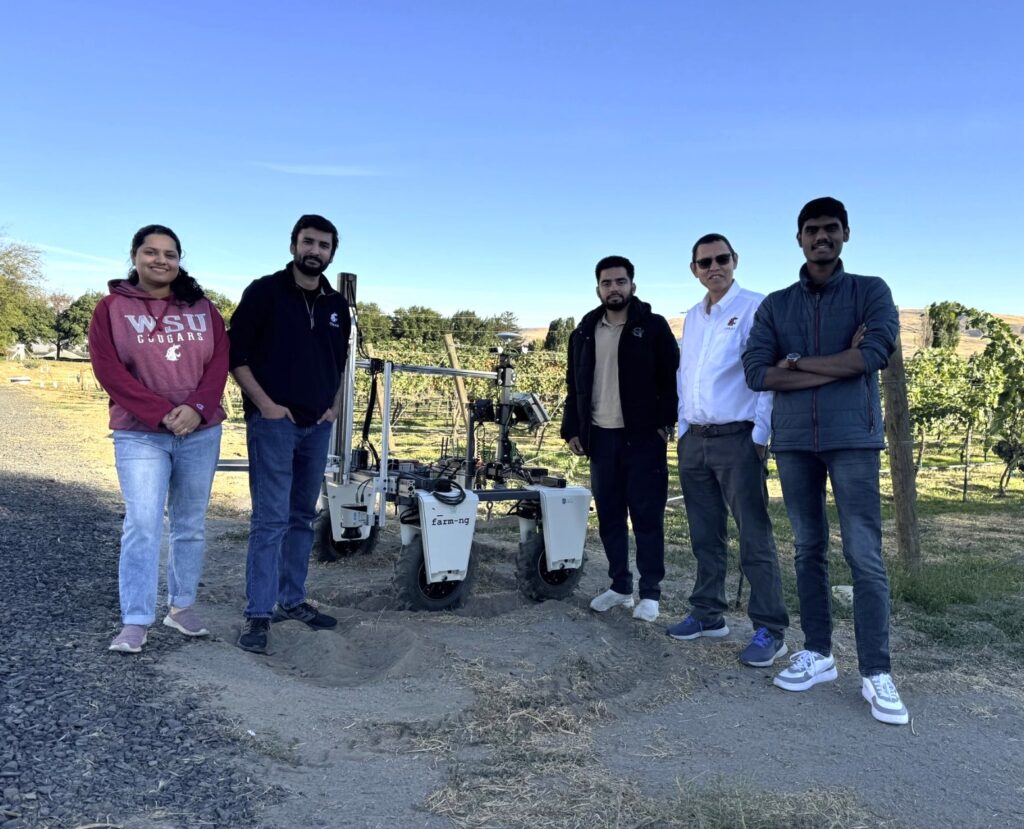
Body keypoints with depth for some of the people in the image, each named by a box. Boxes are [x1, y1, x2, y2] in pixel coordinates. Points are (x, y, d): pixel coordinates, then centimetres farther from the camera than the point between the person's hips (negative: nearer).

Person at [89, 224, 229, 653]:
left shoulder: (202, 308, 9)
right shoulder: (112, 307, 2)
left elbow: (220, 361, 1)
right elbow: (109, 370, -6)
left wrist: (196, 408, -16)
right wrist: (162, 414, -15)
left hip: (201, 433, 3)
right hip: (140, 435, -2)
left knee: (191, 525, 9)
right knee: (142, 524, -8)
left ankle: (181, 606, 22)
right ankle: (135, 622, -1)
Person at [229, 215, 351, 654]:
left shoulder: (337, 306, 12)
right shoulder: (264, 292, -3)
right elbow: (236, 353, -6)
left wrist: (333, 407, 9)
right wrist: (264, 403, -13)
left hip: (317, 426, 6)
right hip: (273, 422, -6)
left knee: (302, 517, 13)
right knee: (271, 519, -8)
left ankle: (292, 599, 24)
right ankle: (258, 613, 0)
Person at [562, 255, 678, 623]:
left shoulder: (653, 327, -1)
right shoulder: (585, 332, 11)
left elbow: (671, 378, -2)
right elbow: (574, 386, 14)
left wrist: (666, 421, -11)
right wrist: (572, 430, 8)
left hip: (643, 437, -4)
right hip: (601, 437, 4)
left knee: (647, 515, 0)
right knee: (610, 516, 9)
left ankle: (650, 592, 9)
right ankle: (620, 586, 21)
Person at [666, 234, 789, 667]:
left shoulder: (755, 307, -5)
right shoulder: (692, 316, 16)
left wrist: (759, 435, -15)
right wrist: (683, 428, 14)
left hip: (737, 438, -7)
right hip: (695, 440, 7)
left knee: (754, 537, -4)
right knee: (705, 535, 13)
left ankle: (770, 630, 3)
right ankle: (707, 614, 23)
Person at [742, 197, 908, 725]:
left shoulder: (871, 291, 6)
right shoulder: (775, 305, 11)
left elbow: (874, 354, -13)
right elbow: (756, 372, -3)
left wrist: (798, 362, -6)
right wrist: (836, 367, -8)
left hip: (852, 438, -2)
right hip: (793, 441, 3)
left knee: (864, 555, -4)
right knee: (808, 550, 9)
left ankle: (876, 674, 4)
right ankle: (817, 654, 20)